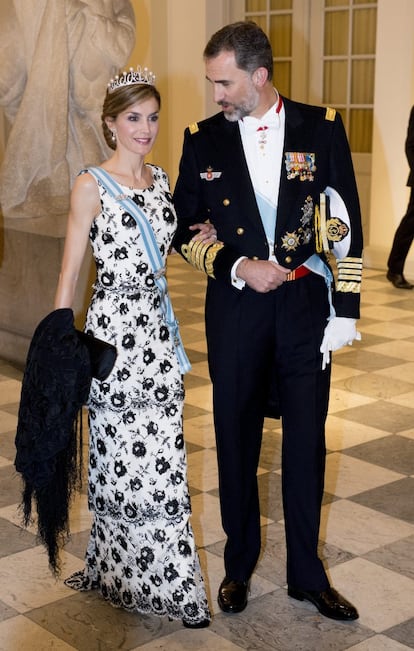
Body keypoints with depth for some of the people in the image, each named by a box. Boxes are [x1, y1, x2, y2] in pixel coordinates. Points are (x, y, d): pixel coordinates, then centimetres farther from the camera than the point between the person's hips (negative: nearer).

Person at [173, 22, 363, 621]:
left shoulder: (321, 128, -2)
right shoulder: (204, 139, 0)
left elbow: (345, 225, 0)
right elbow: (184, 229, 5)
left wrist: (345, 311, -4)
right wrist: (238, 267, -10)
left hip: (305, 306, 0)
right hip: (235, 309, 1)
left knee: (306, 443, 7)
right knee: (237, 441, 10)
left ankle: (307, 575, 24)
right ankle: (239, 566, 29)